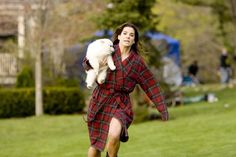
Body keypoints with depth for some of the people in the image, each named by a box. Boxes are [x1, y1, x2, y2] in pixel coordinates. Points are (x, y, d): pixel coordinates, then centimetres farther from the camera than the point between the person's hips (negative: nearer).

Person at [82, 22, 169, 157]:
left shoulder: (137, 62, -1)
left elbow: (152, 86, 5)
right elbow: (87, 63, 12)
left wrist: (163, 109, 5)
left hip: (120, 104, -1)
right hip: (100, 102, 1)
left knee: (114, 135, -29)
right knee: (95, 146, 7)